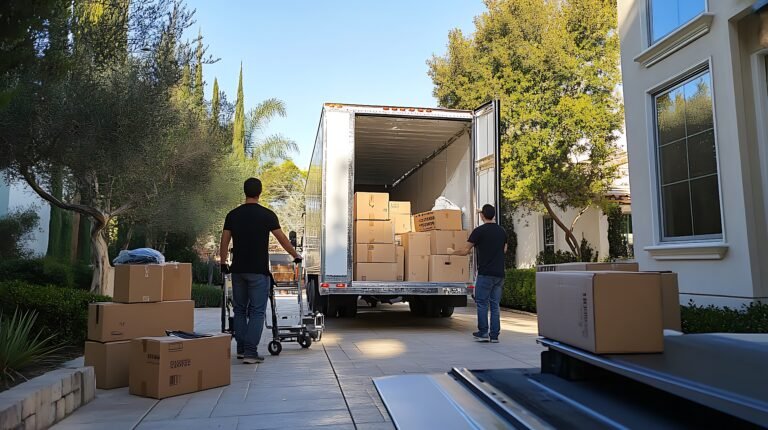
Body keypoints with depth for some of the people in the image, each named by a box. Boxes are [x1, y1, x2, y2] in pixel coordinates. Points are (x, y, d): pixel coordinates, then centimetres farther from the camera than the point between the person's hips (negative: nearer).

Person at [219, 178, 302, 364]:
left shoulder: (233, 214, 5)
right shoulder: (267, 214, -6)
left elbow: (224, 242, 8)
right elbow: (282, 239, 0)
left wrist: (223, 263, 23)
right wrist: (296, 255, 15)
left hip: (238, 270, 4)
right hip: (258, 271, -4)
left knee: (240, 310, 15)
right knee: (256, 311, 0)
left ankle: (241, 349, 21)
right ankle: (250, 352, -4)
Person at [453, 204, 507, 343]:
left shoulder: (479, 231, -8)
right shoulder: (502, 231, 10)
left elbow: (465, 251, -4)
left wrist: (453, 252, 14)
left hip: (485, 274, -5)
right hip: (499, 274, 6)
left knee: (482, 303, 3)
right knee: (495, 304, 8)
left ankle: (483, 333, 4)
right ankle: (494, 335, 9)